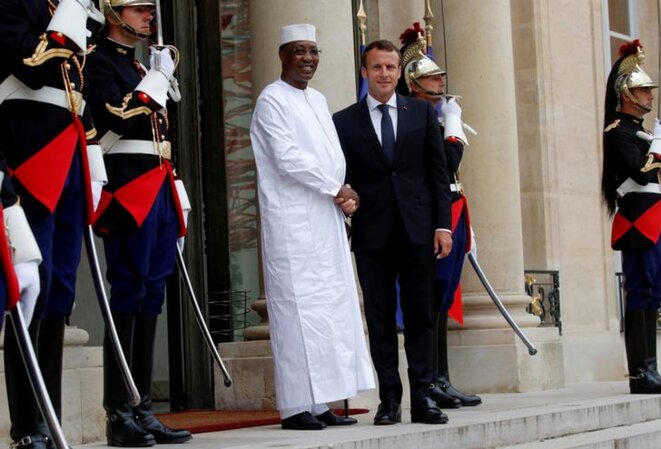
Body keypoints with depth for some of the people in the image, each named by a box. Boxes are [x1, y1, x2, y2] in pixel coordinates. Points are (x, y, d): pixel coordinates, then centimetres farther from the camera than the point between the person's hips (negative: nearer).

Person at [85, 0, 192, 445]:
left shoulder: (144, 68, 23)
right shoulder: (99, 62, -4)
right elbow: (117, 118, -19)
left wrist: (178, 200, 19)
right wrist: (158, 79, -9)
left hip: (159, 191, 9)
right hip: (129, 192, -9)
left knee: (151, 298, 7)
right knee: (128, 297, -9)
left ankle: (143, 410, 11)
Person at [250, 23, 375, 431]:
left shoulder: (318, 100, 19)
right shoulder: (272, 100, -5)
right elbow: (287, 157, -15)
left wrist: (343, 193, 0)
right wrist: (337, 189, -9)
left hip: (326, 219, 8)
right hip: (292, 222, -8)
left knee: (332, 308, 5)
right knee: (299, 308, -9)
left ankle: (321, 402, 9)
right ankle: (296, 406, -8)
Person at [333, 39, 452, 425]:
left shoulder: (423, 113, 9)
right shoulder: (344, 122, 6)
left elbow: (439, 172, 6)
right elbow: (340, 179, 8)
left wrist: (443, 224, -1)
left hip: (417, 230, 1)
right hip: (372, 234, 0)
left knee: (420, 316, 2)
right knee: (380, 319, 2)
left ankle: (423, 398, 6)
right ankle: (390, 400, 7)